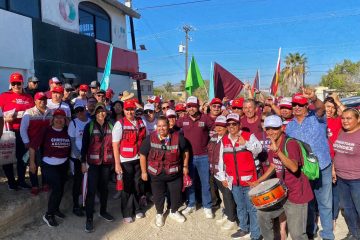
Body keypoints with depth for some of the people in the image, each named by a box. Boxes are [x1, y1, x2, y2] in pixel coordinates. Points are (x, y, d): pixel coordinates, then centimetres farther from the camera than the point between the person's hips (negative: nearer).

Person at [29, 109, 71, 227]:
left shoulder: (67, 132, -1)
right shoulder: (46, 131, -10)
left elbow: (70, 147, 7)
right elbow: (33, 146, -10)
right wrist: (32, 162, -10)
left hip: (63, 165, 4)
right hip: (49, 165, -4)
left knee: (60, 189, 14)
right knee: (57, 188, -12)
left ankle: (56, 209, 38)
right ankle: (48, 214, 7)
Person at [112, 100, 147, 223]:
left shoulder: (141, 122, 3)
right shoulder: (120, 124, -9)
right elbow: (115, 145, -11)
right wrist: (117, 164, -15)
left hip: (139, 159, 4)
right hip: (125, 161, -4)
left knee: (137, 185, 14)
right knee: (127, 187, 7)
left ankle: (136, 208, 33)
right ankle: (127, 213, 22)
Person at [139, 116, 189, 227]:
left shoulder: (178, 137, -10)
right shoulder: (150, 138, -11)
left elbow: (185, 151, 4)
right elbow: (143, 155, -3)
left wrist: (185, 166, 4)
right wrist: (144, 171, -3)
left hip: (175, 173, 1)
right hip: (156, 174, 0)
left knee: (176, 193, 14)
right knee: (158, 195, 14)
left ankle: (174, 211, 42)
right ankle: (159, 214, 41)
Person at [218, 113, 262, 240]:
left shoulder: (249, 136, -8)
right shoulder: (224, 140, 6)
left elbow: (258, 149, -25)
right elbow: (221, 160, 10)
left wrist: (246, 143, -41)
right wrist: (222, 177, 10)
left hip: (249, 180, -5)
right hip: (234, 181, 5)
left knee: (252, 207, 1)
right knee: (240, 207, 20)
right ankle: (244, 228, 38)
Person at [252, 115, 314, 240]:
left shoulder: (291, 143, -21)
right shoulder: (272, 145, 4)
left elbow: (294, 168, -36)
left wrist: (277, 151, -43)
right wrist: (258, 181, 13)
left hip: (297, 194, -8)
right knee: (262, 214, 19)